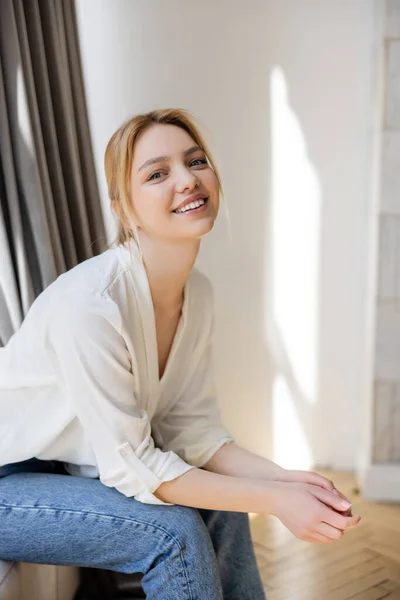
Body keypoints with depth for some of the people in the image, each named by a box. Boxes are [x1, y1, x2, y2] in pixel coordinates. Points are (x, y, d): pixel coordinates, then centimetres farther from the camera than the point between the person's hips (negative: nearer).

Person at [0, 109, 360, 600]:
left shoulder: (197, 292, -7)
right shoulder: (89, 304, -32)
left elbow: (192, 429, -3)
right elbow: (130, 466, -26)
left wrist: (284, 478, -17)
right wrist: (274, 500, -25)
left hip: (76, 464, 7)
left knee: (223, 505, -2)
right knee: (177, 532, -20)